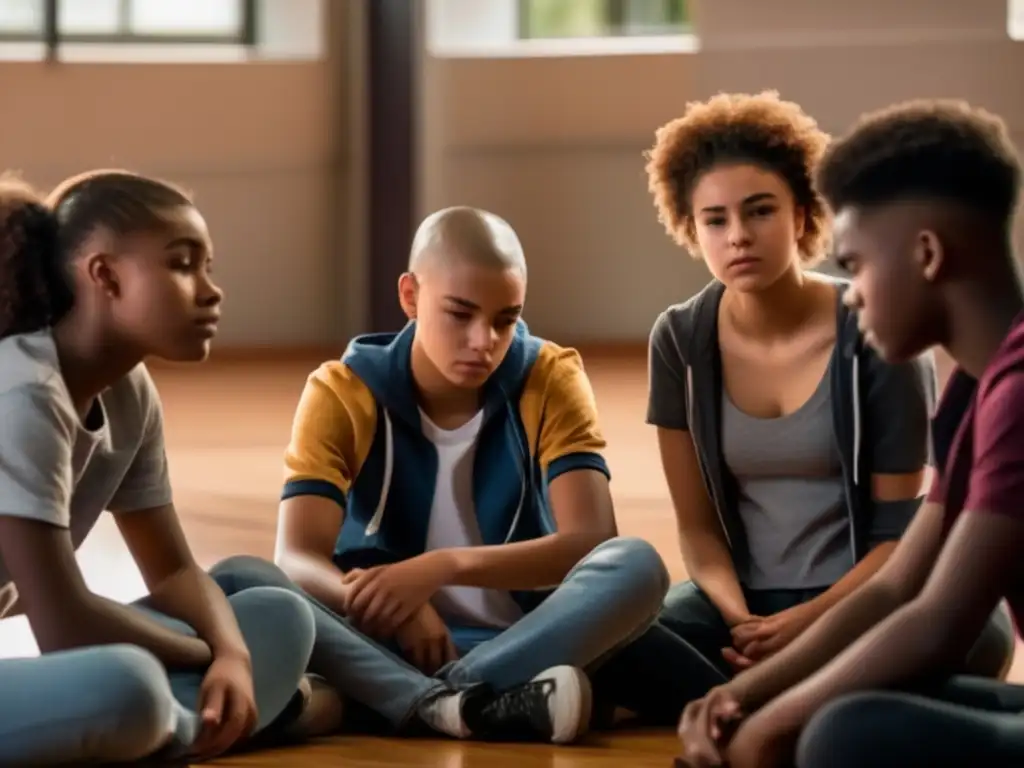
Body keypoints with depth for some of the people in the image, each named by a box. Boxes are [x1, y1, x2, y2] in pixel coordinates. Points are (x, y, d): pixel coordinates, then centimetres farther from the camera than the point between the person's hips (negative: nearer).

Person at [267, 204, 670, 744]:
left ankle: (439, 702, -39)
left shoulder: (551, 380, -1)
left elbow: (592, 540, -15)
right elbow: (297, 561, -15)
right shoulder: (341, 393, -3)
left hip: (522, 644, 1)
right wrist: (391, 609, -37)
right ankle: (478, 704, -48)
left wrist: (446, 566, -30)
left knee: (636, 565, -29)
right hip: (392, 647, 0)